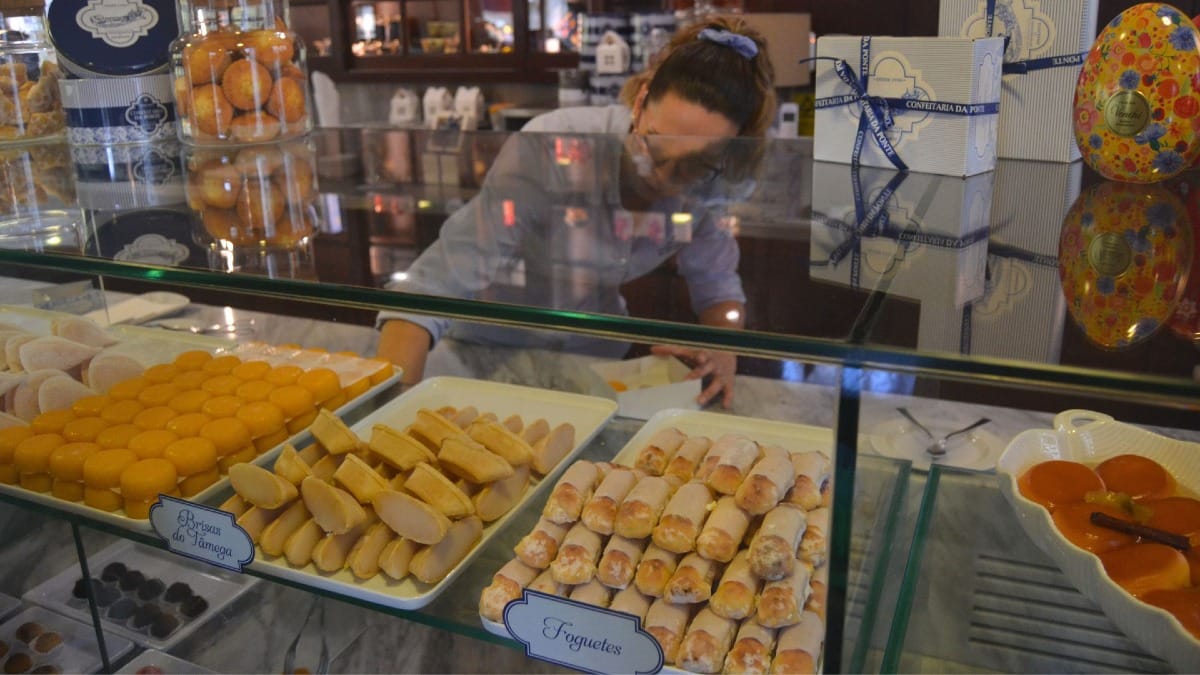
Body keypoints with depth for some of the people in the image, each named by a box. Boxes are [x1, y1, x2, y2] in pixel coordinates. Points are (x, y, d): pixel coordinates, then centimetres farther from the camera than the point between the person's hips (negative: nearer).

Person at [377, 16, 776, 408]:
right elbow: (432, 287, -33)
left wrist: (721, 348, -22)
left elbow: (716, 283, -2)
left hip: (592, 352, 2)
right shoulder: (550, 151, -29)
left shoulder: (703, 183, -16)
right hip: (492, 348, -2)